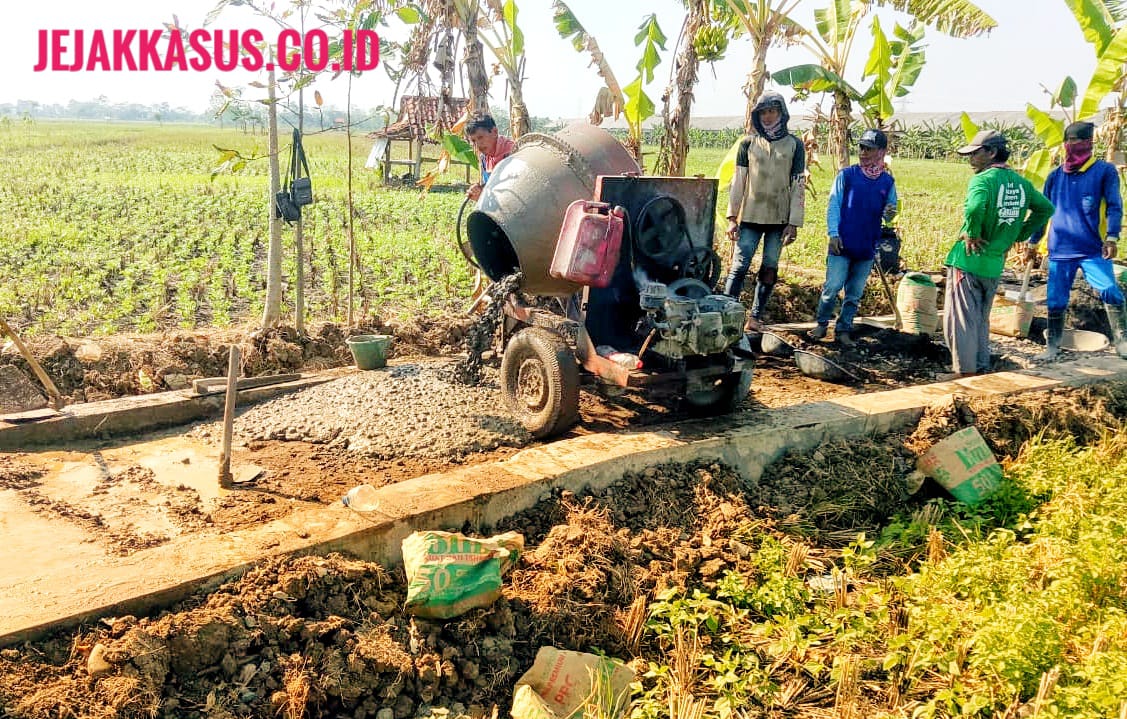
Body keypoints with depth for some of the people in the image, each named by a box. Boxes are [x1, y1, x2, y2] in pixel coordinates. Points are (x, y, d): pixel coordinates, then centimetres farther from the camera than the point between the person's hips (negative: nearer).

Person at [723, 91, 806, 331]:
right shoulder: (748, 143, 4)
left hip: (779, 219, 1)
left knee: (769, 269, 5)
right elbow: (738, 180, 4)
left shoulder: (794, 145, 3)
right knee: (739, 267, -6)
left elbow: (799, 185, 1)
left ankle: (755, 318, 13)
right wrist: (732, 217, -2)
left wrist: (794, 222, -4)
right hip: (750, 217, -1)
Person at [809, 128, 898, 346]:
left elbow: (889, 212, 13)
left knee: (855, 293, 9)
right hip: (843, 244, -3)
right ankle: (822, 324, 11)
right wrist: (833, 234, -12)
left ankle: (843, 330, 20)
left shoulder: (887, 181, 6)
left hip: (868, 247, 3)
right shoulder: (846, 175, -1)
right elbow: (834, 205, -2)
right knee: (832, 287, -8)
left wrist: (889, 214, -12)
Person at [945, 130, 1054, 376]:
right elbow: (1046, 208, 19)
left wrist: (971, 233, -20)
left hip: (968, 259, -7)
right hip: (995, 263, 7)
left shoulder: (983, 179, -15)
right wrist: (1018, 235, 17)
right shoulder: (1020, 182, 8)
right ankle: (982, 367, 25)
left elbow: (976, 207, -36)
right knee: (982, 319, 20)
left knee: (960, 319, 2)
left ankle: (964, 372, 3)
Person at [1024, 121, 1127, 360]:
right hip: (1060, 251, 3)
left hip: (1093, 250, -3)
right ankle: (1052, 345, 18)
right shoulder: (1055, 176, 11)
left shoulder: (1104, 171, 0)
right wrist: (1032, 243, 17)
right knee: (1055, 301, 4)